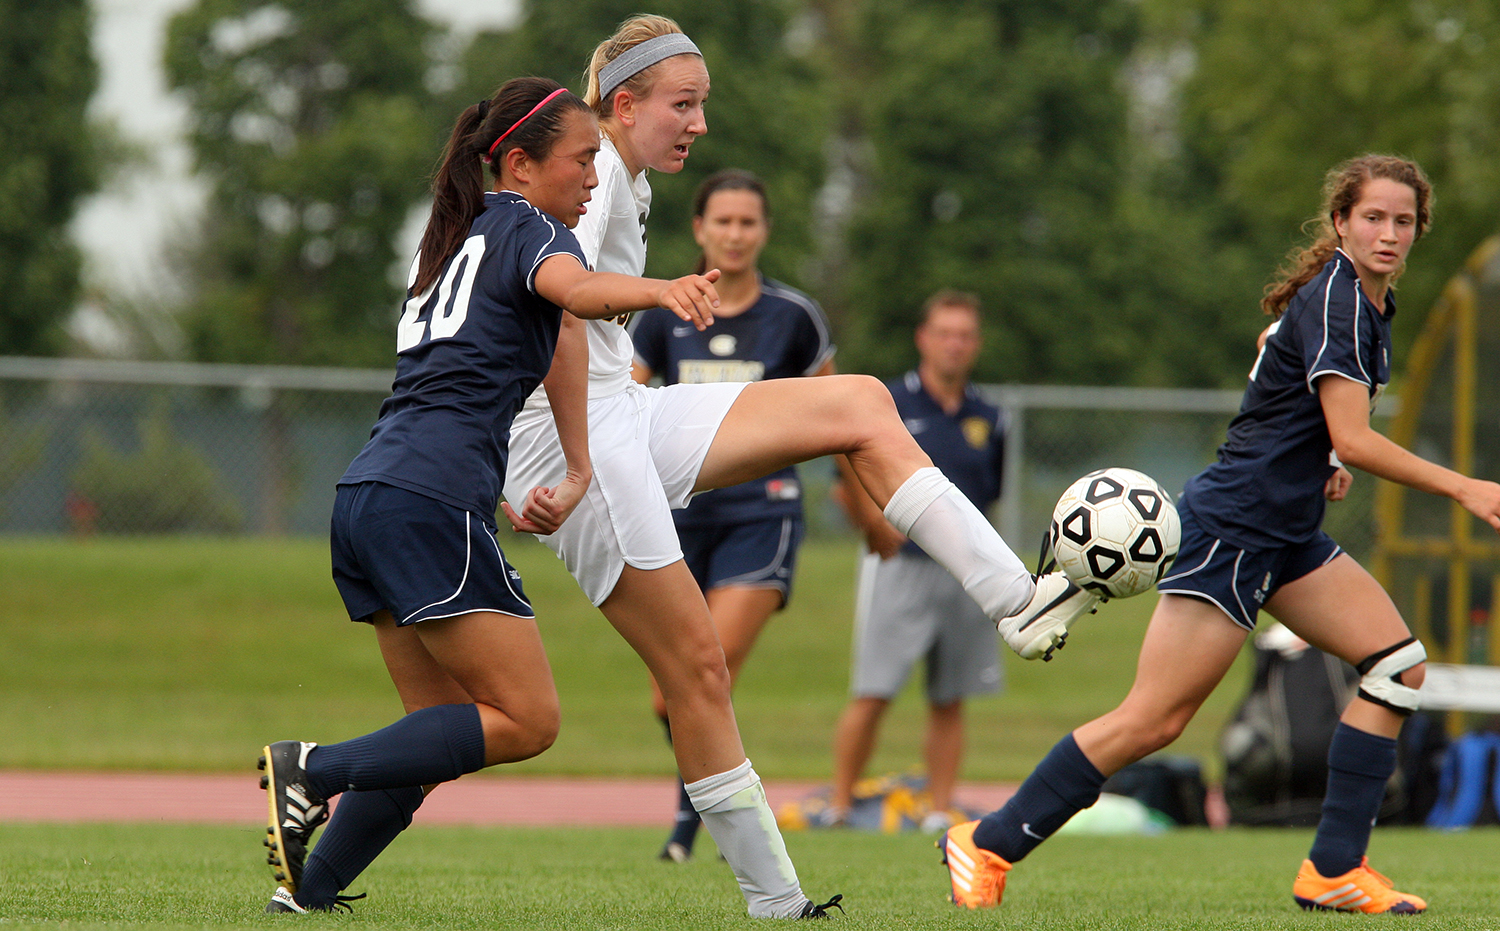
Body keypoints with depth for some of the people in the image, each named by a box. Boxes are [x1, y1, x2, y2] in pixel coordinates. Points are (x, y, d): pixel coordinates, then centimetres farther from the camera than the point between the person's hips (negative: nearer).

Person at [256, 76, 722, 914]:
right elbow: (575, 289, -23)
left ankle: (307, 893, 6)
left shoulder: (458, 239, 28)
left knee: (446, 730, 13)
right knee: (527, 721, -7)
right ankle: (316, 770, -15)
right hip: (431, 504, -9)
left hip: (368, 497, 9)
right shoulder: (529, 230, 1)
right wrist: (659, 290, -43)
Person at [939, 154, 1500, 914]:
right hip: (1230, 528, -10)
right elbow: (1353, 438, -25)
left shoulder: (1369, 302, 13)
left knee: (1399, 664, -2)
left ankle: (1334, 870, -1)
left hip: (1286, 536, 10)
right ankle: (987, 845, -2)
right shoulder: (1334, 300, -17)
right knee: (1155, 719, -11)